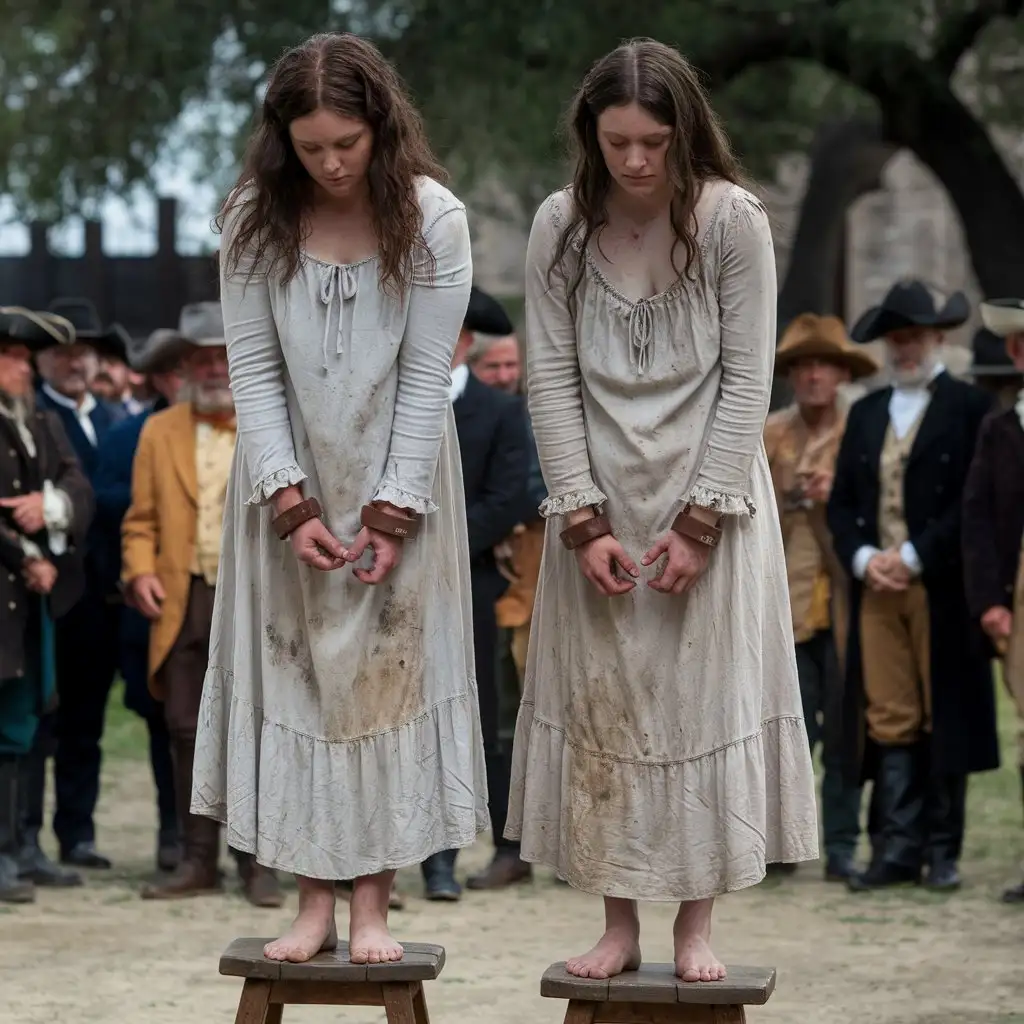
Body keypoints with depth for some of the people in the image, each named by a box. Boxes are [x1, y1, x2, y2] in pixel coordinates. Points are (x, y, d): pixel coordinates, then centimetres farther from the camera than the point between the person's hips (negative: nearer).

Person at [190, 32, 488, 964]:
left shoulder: (432, 220, -12)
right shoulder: (256, 221, -8)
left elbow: (428, 375, -12)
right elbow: (253, 370, -7)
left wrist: (394, 511, -14)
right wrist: (290, 503, -13)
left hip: (395, 476, -1)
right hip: (290, 479, 2)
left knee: (388, 669, -1)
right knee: (293, 671, 0)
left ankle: (373, 904, 3)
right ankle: (315, 900, 5)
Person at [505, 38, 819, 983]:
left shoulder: (733, 221, -11)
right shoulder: (560, 225, -5)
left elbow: (747, 380, -9)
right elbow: (552, 379, -4)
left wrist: (699, 522, -13)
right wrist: (585, 519, -10)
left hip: (706, 489, -2)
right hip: (599, 494, 2)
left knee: (704, 694, 0)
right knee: (599, 699, 4)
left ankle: (697, 923, 9)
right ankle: (619, 923, 12)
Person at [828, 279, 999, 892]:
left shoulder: (971, 408, 0)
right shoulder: (866, 413, 18)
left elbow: (975, 502, -8)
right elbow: (842, 501, 15)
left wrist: (913, 557, -13)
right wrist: (862, 557, -3)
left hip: (942, 589, -4)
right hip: (876, 588, 4)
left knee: (945, 720, 0)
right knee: (889, 720, 1)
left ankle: (942, 852, 6)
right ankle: (898, 848, 2)